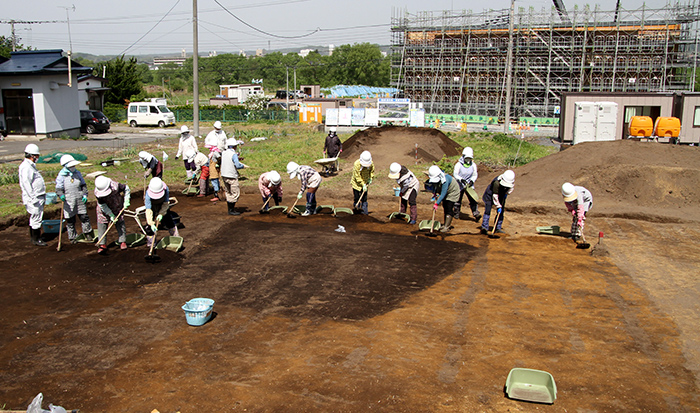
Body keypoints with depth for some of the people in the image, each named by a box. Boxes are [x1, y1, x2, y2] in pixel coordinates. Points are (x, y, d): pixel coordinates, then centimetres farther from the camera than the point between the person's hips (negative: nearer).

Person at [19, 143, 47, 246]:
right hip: (33, 198, -10)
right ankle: (36, 239, -1)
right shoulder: (26, 167, -16)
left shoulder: (31, 166, 17)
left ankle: (33, 236, 28)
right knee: (37, 217, -7)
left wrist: (42, 197, 23)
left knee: (34, 218, 18)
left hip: (38, 197, 10)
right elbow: (26, 184, -22)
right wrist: (33, 197, -24)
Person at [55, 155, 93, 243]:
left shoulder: (77, 173, 5)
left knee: (84, 218, 8)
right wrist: (61, 195, -28)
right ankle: (72, 237, 18)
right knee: (70, 221, 5)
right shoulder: (61, 176, -7)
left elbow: (83, 185, 13)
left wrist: (85, 195, 1)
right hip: (69, 202, -3)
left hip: (80, 200, 3)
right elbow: (58, 189, -8)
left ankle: (88, 235, 23)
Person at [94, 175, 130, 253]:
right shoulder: (97, 193, -29)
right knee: (101, 225, -4)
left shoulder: (115, 186, -32)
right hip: (105, 211, 0)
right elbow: (102, 205, -20)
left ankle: (122, 242, 18)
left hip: (117, 208, 0)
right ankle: (102, 245, 3)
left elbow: (126, 188, -12)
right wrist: (111, 215, -21)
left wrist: (126, 201, -14)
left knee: (120, 224, 4)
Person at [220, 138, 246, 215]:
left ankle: (230, 209, 20)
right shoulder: (233, 154, -16)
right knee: (235, 193, 0)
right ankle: (231, 210, 0)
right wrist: (243, 166, -3)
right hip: (232, 177, -8)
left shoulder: (224, 153, 6)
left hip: (224, 175, 8)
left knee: (228, 193, 15)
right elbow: (237, 165, -23)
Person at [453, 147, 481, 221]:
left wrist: (472, 180, -13)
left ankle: (476, 213, -16)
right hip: (460, 185, -1)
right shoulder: (458, 164, -9)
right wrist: (461, 179, -26)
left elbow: (475, 175, 7)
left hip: (469, 185, 1)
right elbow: (455, 174, -9)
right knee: (458, 199, 9)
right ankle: (456, 214, 24)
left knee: (473, 199, -12)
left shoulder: (473, 165, 1)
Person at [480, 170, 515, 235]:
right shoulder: (496, 182, -37)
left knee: (501, 212, 1)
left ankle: (498, 228, 8)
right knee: (487, 211, -14)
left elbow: (510, 188, 8)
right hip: (490, 195, -6)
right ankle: (484, 228, -14)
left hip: (502, 196, 6)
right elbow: (495, 196, -31)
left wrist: (507, 193, -9)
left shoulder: (511, 182, -18)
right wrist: (498, 206, -29)